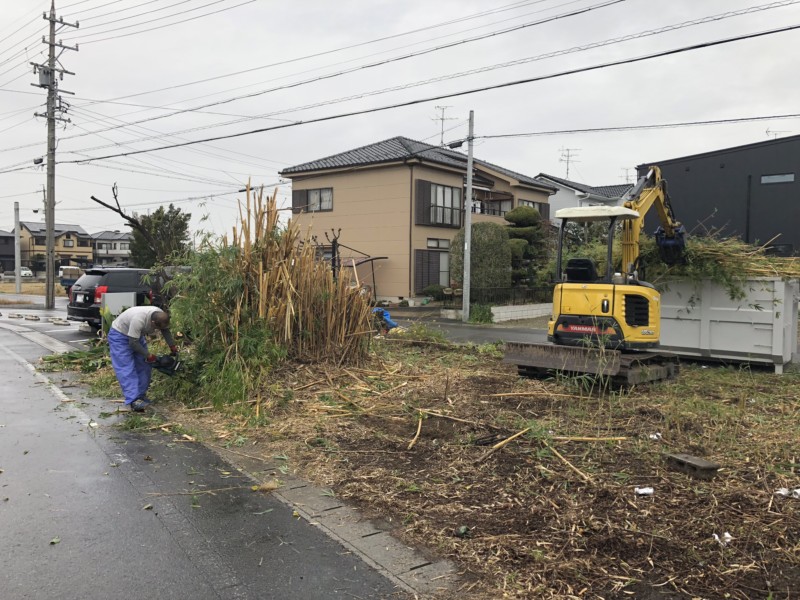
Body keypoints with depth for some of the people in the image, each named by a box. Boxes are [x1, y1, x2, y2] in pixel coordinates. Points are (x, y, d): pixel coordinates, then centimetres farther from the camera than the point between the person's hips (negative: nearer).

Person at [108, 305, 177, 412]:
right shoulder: (139, 319, -41)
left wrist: (173, 347, -4)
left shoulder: (161, 316, -19)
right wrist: (148, 356, -21)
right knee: (127, 369, -16)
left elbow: (166, 331, 2)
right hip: (119, 335, -8)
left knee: (144, 366, 4)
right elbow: (133, 343, -32)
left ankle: (141, 395, 13)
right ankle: (134, 401, -22)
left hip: (137, 335, 8)